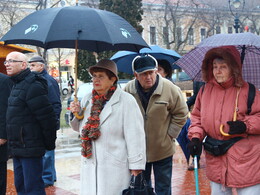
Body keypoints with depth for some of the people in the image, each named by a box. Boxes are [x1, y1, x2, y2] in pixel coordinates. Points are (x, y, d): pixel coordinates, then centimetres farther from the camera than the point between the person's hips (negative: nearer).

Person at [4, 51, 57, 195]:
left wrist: (49, 144, -11)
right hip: (17, 149, 10)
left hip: (29, 149, -10)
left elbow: (47, 117, -18)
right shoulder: (17, 85, 15)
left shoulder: (33, 86, -16)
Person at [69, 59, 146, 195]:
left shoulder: (126, 101, -10)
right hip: (90, 166, 5)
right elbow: (81, 128, 21)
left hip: (116, 168, -5)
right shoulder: (87, 99, 9)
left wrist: (136, 167, -10)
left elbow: (135, 137, -10)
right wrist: (77, 114, 0)